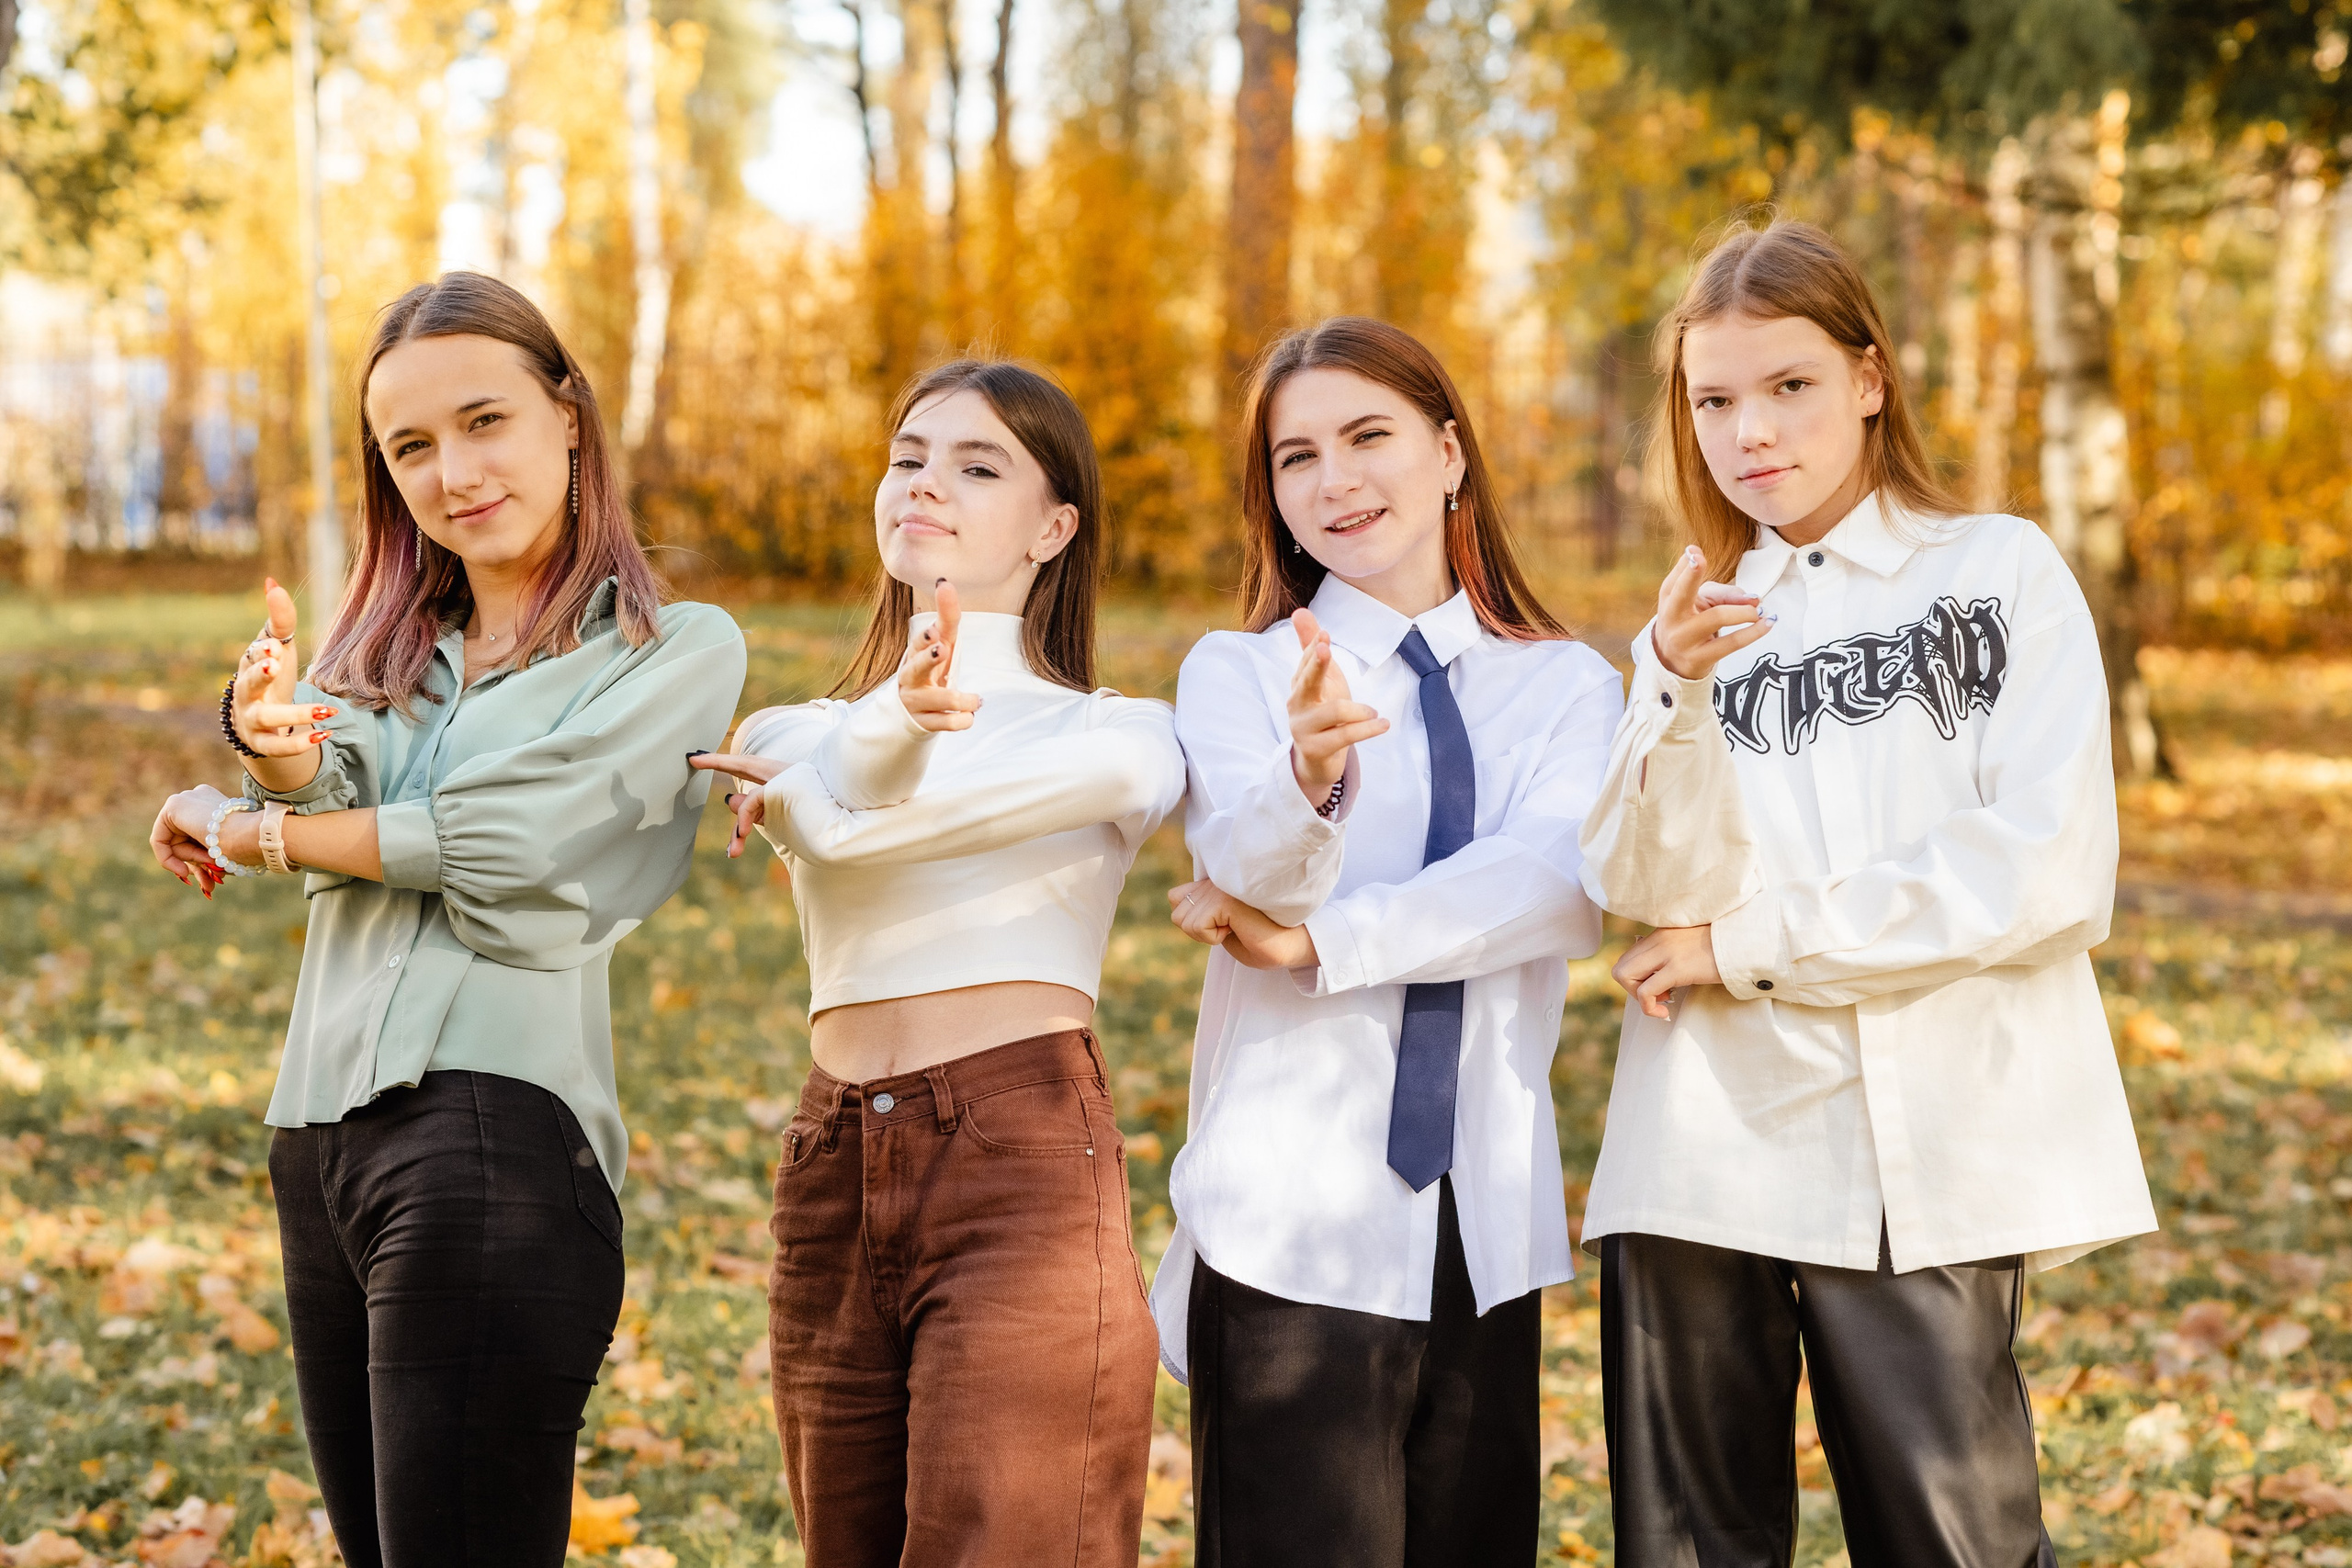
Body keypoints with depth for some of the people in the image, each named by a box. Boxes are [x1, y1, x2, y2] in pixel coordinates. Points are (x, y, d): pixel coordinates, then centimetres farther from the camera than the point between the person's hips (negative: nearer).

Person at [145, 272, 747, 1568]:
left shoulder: (678, 649, 0)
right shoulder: (385, 644, 19)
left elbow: (506, 840, -10)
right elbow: (328, 790, 0)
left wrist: (250, 835, 3)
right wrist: (274, 739, -25)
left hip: (491, 1133, -6)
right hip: (319, 1135, 7)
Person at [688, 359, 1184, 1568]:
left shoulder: (1119, 734, 9)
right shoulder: (796, 736, 17)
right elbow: (831, 821, -5)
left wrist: (812, 790, -1)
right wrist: (897, 722, -28)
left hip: (1025, 1162, -4)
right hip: (834, 1182, 4)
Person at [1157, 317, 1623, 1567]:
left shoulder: (1568, 688, 9)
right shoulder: (1237, 675, 5)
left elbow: (1568, 889, -10)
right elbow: (1241, 872, -15)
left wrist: (1323, 943, -16)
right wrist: (1310, 777, -36)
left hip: (1488, 1232, 2)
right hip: (1296, 1227, -2)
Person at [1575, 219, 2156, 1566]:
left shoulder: (2004, 573, 5)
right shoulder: (1703, 620, 15)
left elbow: (2052, 872, -8)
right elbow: (1652, 887, -1)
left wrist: (1752, 943, -5)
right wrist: (1682, 696, -19)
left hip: (1930, 1163, -3)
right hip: (1706, 1163, 3)